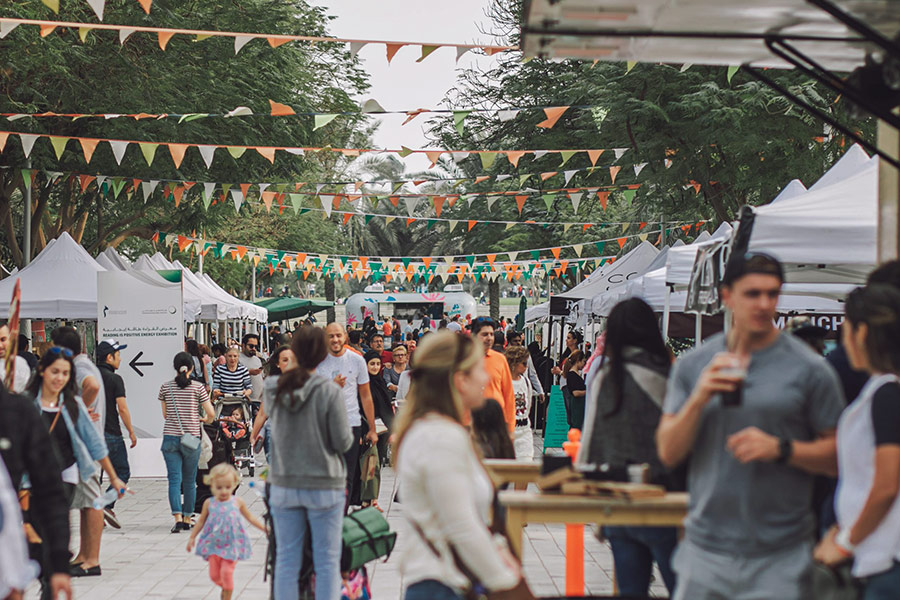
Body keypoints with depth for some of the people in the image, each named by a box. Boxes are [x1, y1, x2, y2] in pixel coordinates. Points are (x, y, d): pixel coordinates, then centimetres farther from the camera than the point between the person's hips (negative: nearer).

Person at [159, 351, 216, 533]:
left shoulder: (165, 387, 3)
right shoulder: (198, 387, -3)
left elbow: (165, 414, 13)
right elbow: (211, 413, -2)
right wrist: (206, 420, 21)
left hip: (170, 437, 1)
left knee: (174, 479, -1)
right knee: (190, 480, 10)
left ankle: (177, 517, -16)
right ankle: (187, 518, 18)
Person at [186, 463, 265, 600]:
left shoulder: (238, 503, -2)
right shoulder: (209, 503, -1)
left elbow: (251, 518, 10)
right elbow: (201, 521, 11)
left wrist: (265, 528, 7)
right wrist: (192, 537, 13)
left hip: (231, 545, -2)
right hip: (213, 545, 2)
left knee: (227, 572, -10)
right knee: (214, 575, 4)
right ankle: (225, 588, 35)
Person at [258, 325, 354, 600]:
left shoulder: (273, 391, -2)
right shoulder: (331, 392, -14)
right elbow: (342, 442, -11)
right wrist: (352, 438, 9)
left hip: (283, 485, 4)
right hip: (324, 485, -3)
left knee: (286, 559, 10)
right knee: (327, 560, 5)